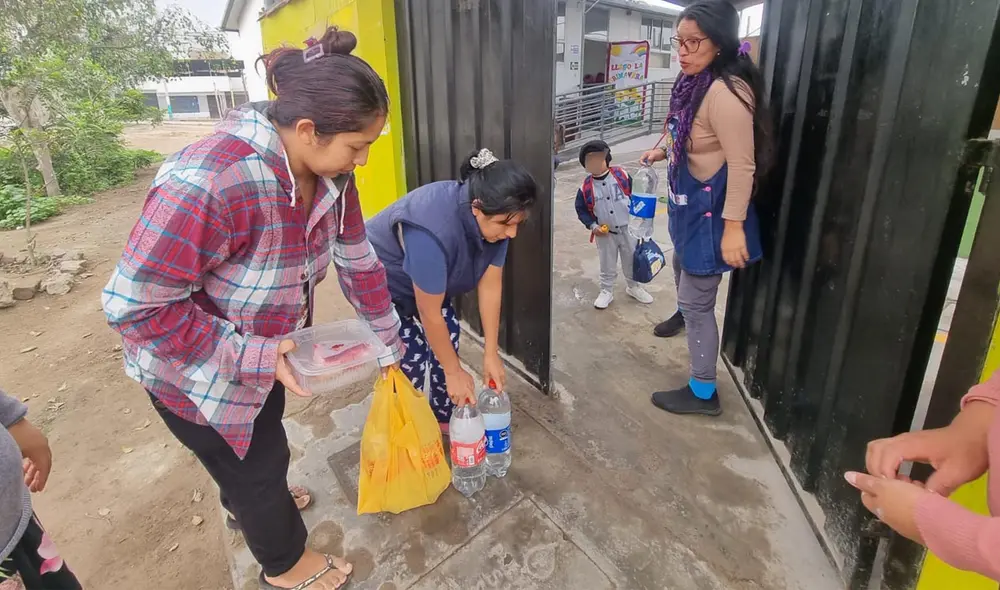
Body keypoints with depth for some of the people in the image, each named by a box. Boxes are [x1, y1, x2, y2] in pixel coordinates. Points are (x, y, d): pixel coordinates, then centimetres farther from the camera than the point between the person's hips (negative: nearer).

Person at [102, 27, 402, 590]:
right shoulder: (206, 183, -39)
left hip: (263, 348, 7)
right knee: (256, 461, 14)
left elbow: (358, 262, -5)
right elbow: (137, 306, -32)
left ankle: (250, 500, 64)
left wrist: (390, 344, 1)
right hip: (193, 369, -6)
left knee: (261, 433, 30)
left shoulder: (330, 175, -16)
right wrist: (255, 357, -32)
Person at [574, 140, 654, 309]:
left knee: (632, 261, 17)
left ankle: (633, 287, 40)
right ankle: (606, 291, 33)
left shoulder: (622, 175, -11)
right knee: (607, 266, 14)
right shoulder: (586, 187, -10)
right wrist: (592, 225, -12)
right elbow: (581, 210, -1)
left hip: (628, 229, 1)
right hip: (605, 234, 0)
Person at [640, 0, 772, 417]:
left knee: (697, 301, -3)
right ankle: (682, 313, 66)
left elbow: (742, 165, -26)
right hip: (689, 201, 10)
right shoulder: (694, 81, 3)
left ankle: (703, 393, 13)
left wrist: (733, 226, -26)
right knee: (682, 264, 33)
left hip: (712, 208, -10)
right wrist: (662, 152, 10)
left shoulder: (725, 91, -25)